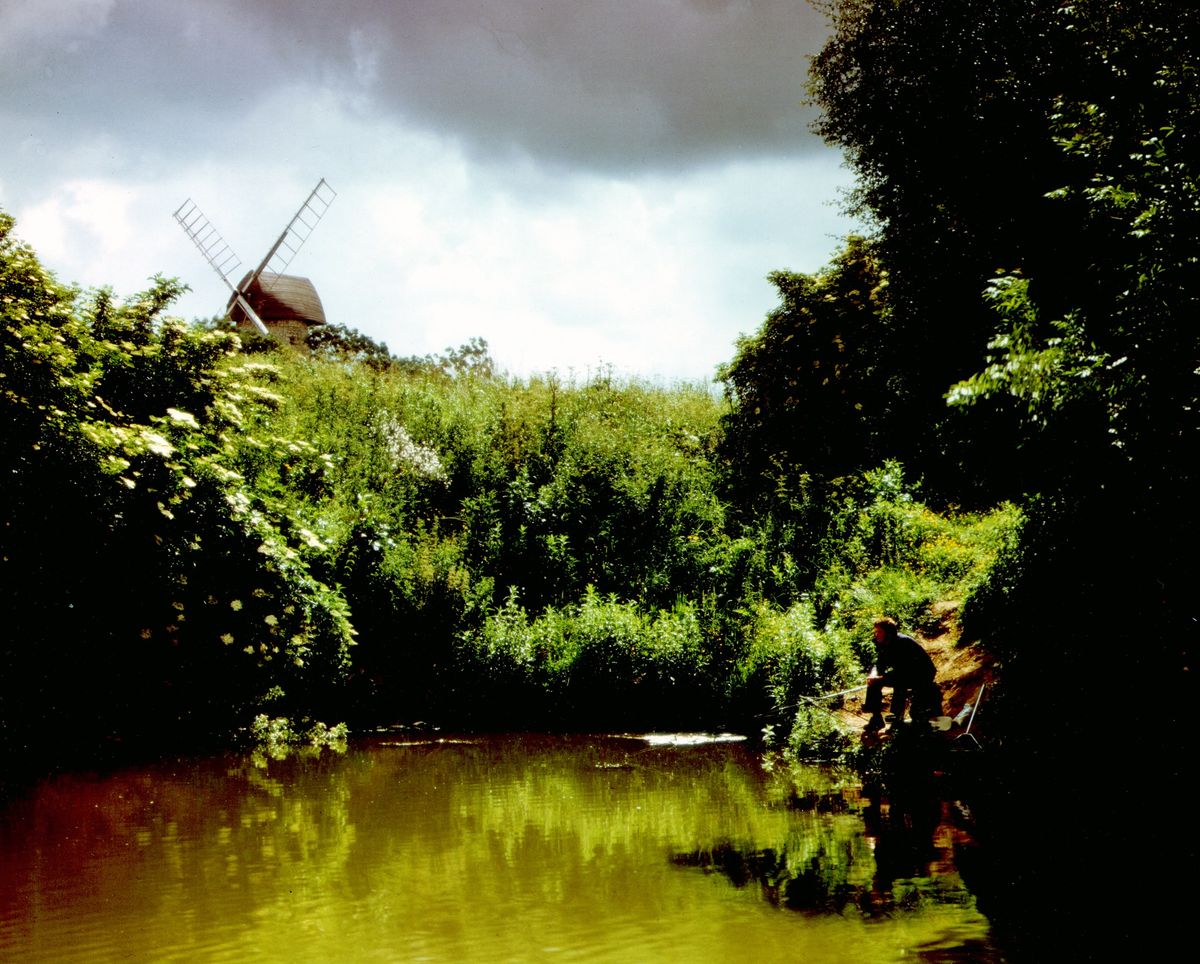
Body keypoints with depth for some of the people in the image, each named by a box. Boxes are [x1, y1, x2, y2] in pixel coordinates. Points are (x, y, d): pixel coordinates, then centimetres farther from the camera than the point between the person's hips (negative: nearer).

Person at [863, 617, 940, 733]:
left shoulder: (903, 642, -28)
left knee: (899, 681, -37)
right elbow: (879, 664, -1)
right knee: (873, 681, -7)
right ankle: (876, 718, -3)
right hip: (904, 673, 8)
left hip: (923, 676, -8)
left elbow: (900, 672, -31)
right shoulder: (882, 644, -4)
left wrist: (879, 679, -33)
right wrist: (873, 675, -22)